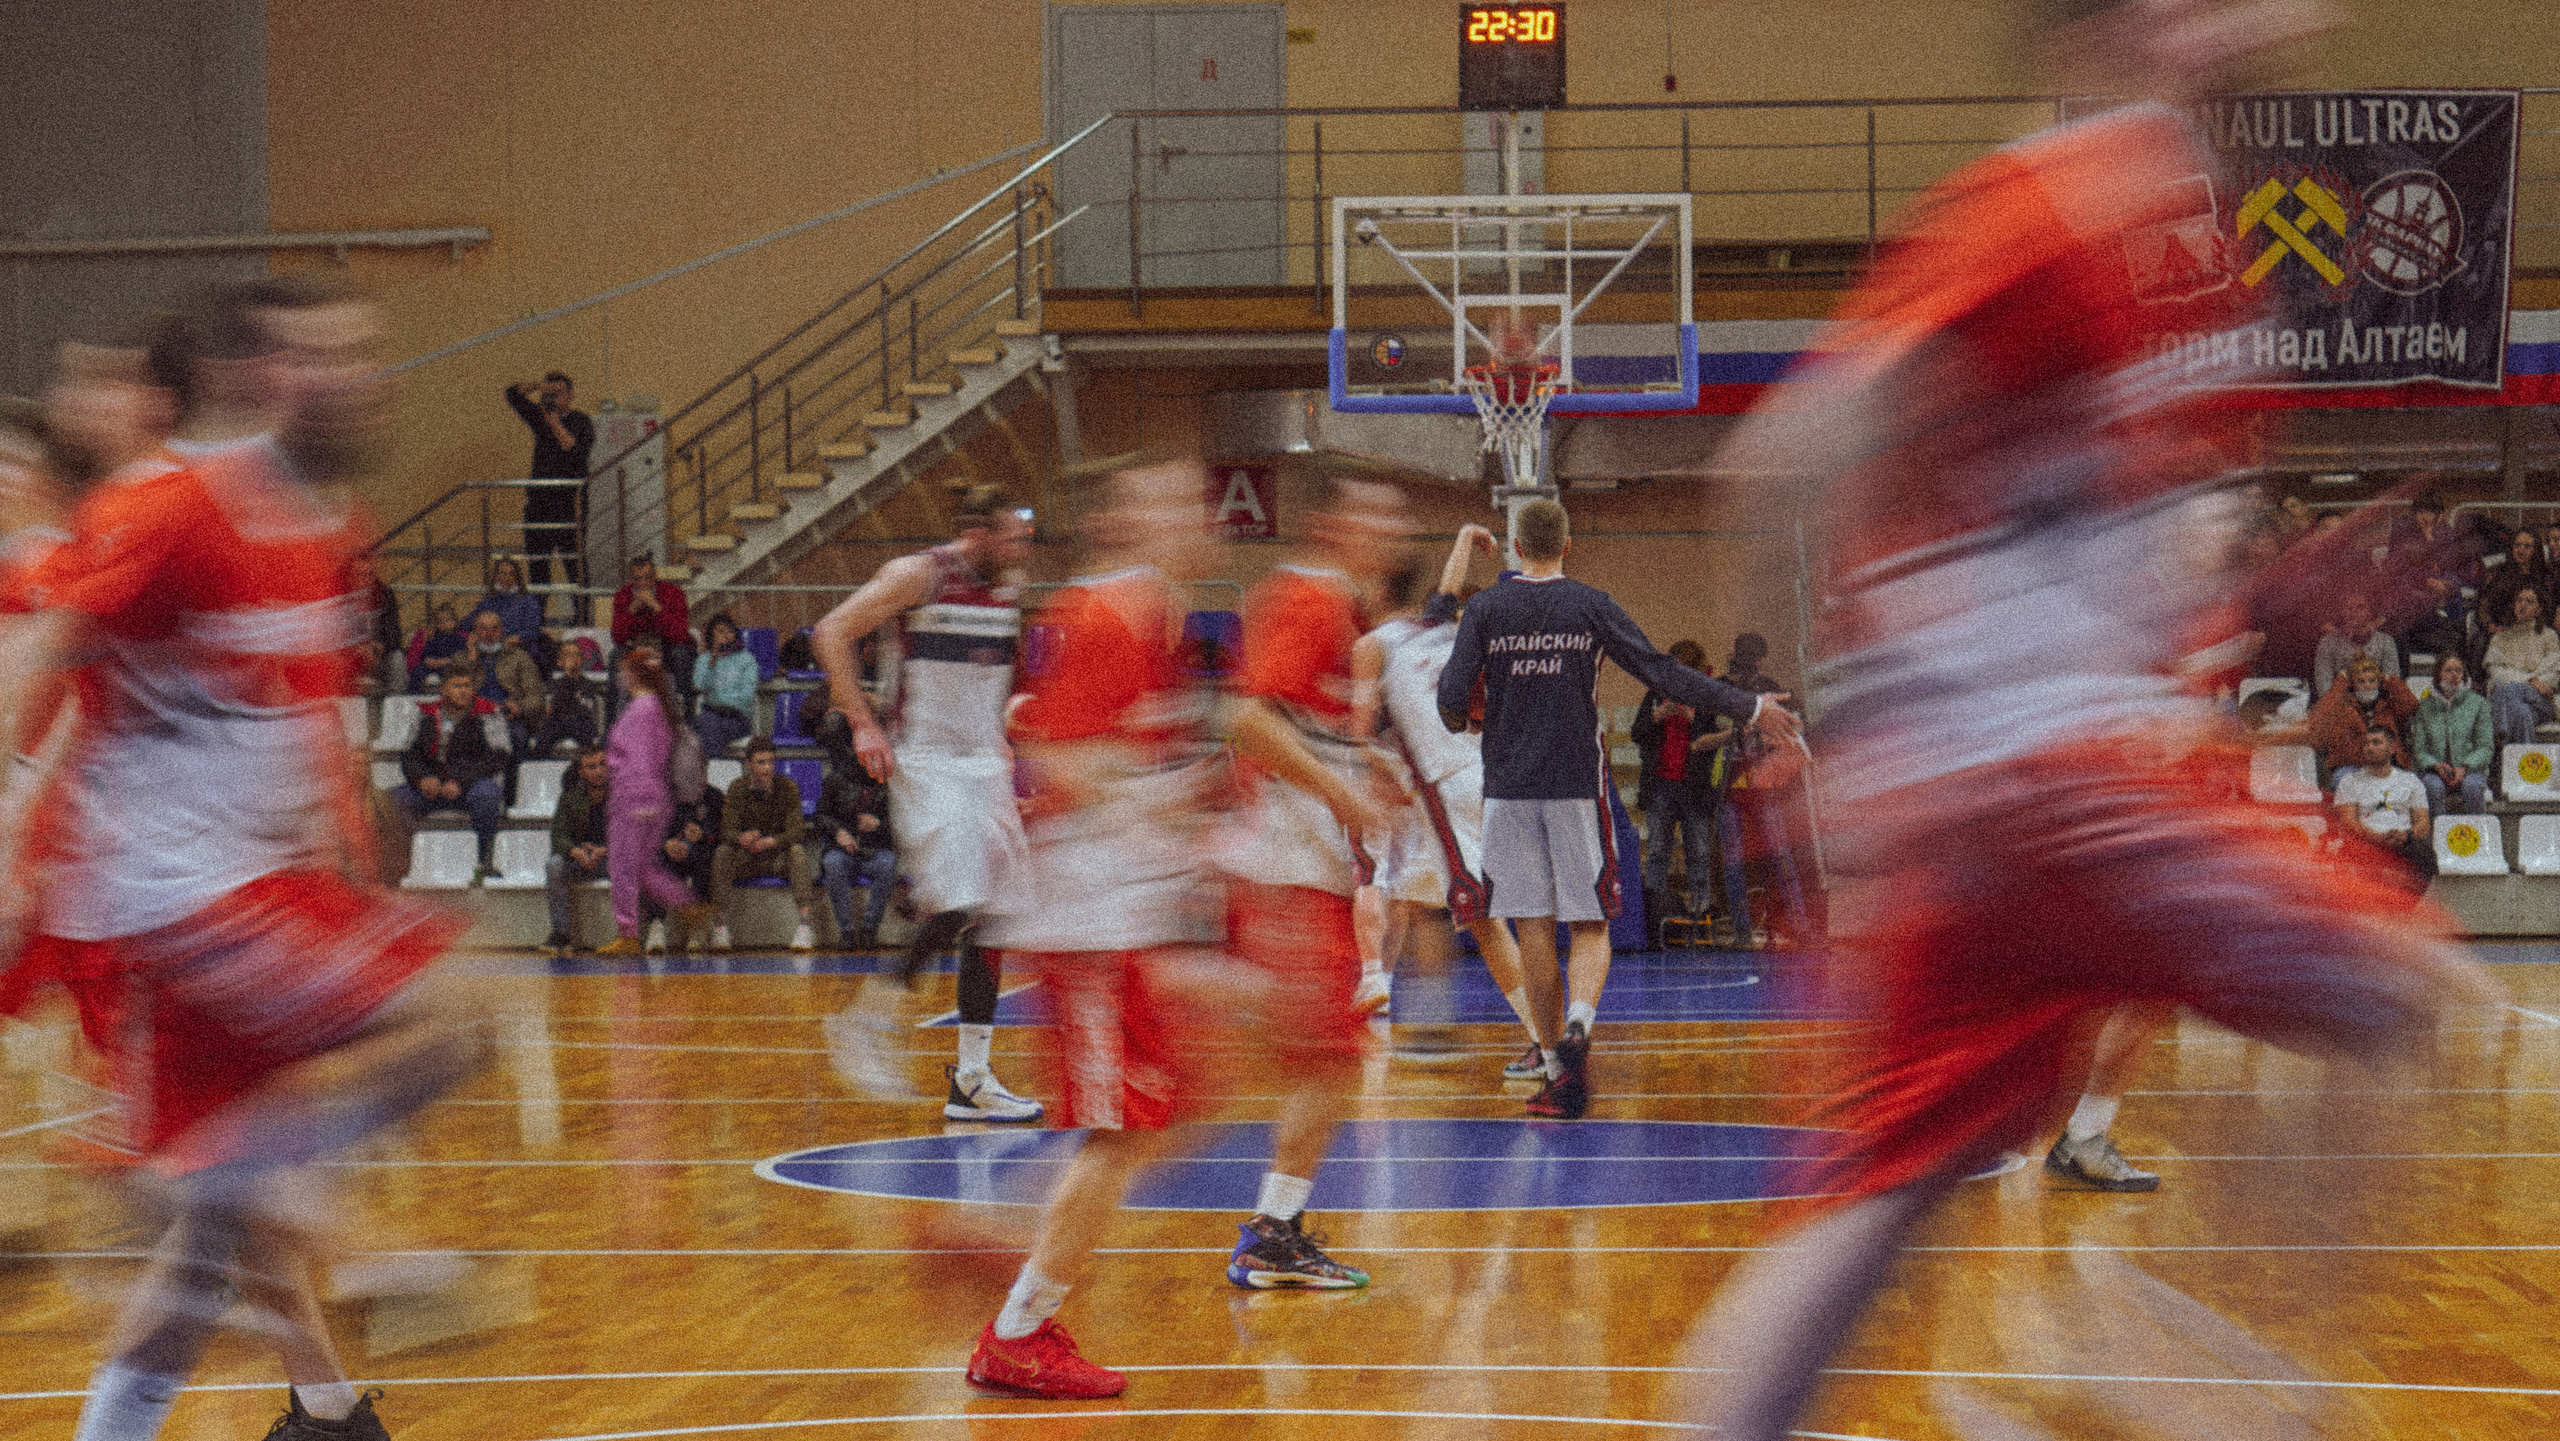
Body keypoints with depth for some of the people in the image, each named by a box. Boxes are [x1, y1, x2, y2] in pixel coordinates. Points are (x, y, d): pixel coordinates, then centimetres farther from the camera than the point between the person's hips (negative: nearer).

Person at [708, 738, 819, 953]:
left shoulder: (787, 787, -9)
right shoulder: (738, 788, -5)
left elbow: (797, 830, -17)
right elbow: (727, 831, -12)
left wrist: (771, 842, -36)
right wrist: (741, 839, -37)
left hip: (779, 856, -1)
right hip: (747, 859, 1)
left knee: (798, 851, -32)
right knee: (722, 853, -28)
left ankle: (805, 927, -37)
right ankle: (719, 925, -26)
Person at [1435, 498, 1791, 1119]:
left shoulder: (1484, 610, 2)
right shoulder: (1592, 607, 0)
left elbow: (1451, 697, -4)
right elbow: (1664, 675, -4)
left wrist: (1458, 720, 21)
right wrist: (1748, 708, 3)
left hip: (1509, 788, 1)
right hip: (1577, 786, -1)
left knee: (1533, 927, 6)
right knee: (1589, 925, 4)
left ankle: (1560, 1061, 8)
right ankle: (1578, 1025, -24)